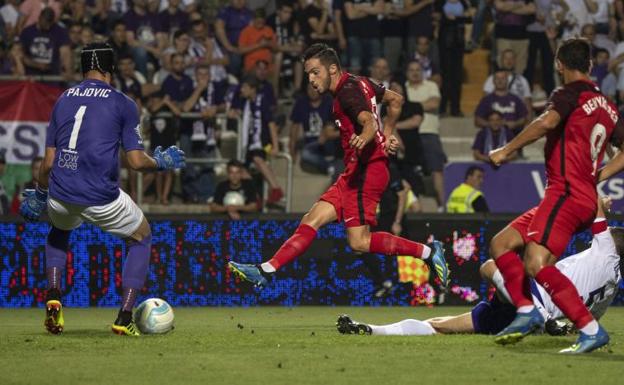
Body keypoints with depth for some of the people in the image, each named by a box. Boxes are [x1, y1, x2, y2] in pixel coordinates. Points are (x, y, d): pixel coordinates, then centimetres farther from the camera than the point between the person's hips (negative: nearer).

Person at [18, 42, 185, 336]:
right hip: (101, 199, -4)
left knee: (59, 231, 38)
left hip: (60, 195, 4)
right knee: (141, 237, 23)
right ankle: (125, 317, 10)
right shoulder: (122, 104, 3)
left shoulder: (63, 99, 13)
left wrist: (39, 196, 27)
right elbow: (137, 161, -4)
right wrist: (162, 162, 17)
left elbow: (48, 162, 12)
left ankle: (53, 296, 15)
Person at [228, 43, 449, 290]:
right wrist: (386, 136, 30)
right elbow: (396, 100, 28)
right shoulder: (358, 83, 16)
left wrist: (363, 139, -49)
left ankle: (428, 252, -9)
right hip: (356, 171, 10)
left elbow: (370, 122, -28)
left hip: (366, 170, -10)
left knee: (359, 242, -14)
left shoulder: (348, 90, -12)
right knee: (312, 221, 3)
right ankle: (266, 271, -2)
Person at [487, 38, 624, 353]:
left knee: (536, 264, -23)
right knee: (500, 244, 11)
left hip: (566, 194, -9)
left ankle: (591, 329, -24)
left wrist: (506, 150, -16)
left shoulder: (570, 94, -5)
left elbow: (547, 122, -24)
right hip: (586, 196, 9)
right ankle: (527, 311, 3)